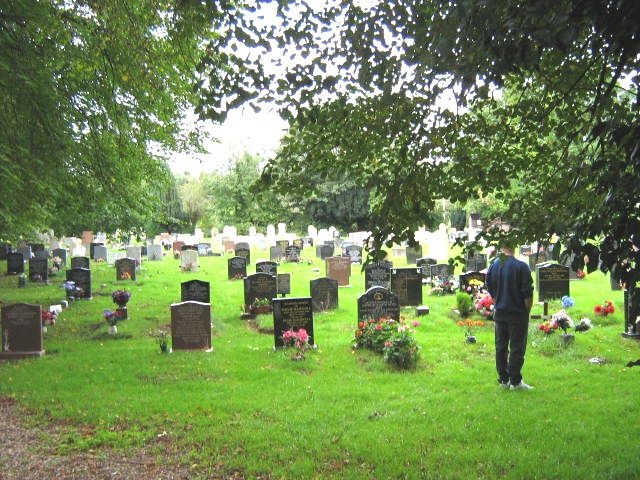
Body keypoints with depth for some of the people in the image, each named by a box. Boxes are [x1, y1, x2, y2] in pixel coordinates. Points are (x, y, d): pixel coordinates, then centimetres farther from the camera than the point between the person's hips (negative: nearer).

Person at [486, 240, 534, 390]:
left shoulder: (493, 266, -1)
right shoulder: (521, 266, -16)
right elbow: (527, 294, -13)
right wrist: (527, 311, 0)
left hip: (499, 312, 5)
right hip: (517, 313, -5)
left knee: (500, 347, 12)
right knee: (517, 348, 3)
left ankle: (503, 379, 18)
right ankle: (515, 381, 6)